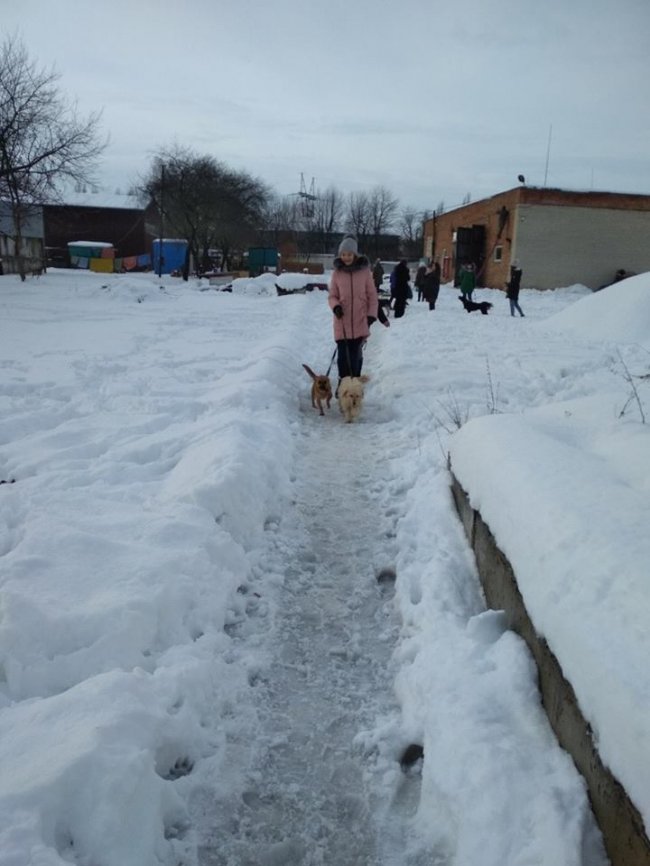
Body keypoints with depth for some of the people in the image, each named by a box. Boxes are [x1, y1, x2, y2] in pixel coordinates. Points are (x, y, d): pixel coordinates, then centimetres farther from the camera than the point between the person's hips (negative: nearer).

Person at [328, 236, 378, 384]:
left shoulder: (364, 270, -1)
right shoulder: (337, 272, 1)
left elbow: (372, 295, 3)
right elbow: (332, 296, 7)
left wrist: (371, 314, -3)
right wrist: (335, 306, -14)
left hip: (360, 321, 0)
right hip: (342, 322, 0)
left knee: (356, 355, 8)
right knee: (343, 355, 0)